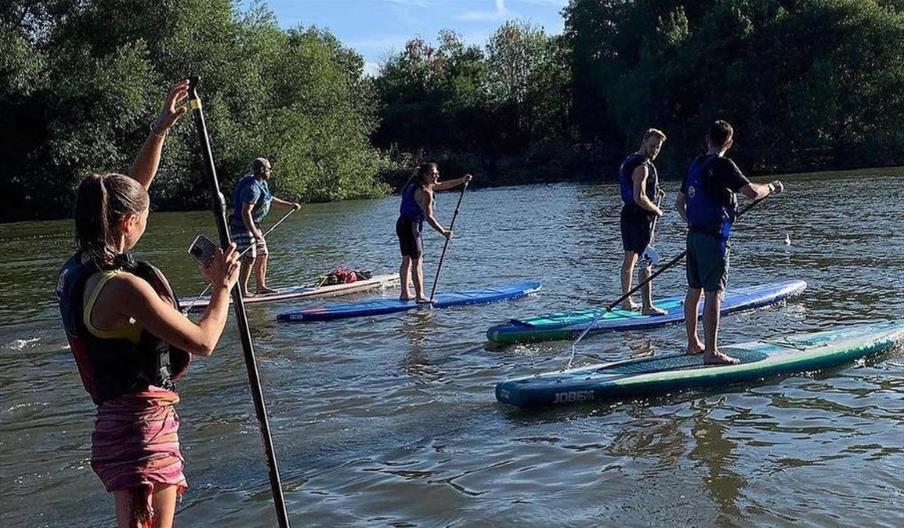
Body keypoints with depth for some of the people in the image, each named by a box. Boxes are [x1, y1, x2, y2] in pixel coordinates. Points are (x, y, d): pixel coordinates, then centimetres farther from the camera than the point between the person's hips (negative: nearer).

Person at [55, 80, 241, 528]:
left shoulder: (79, 270, 5)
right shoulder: (125, 287, -23)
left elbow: (130, 189, 16)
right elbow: (203, 342, -18)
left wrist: (162, 127, 19)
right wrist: (223, 286, -4)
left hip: (115, 422, 10)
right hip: (145, 428, -10)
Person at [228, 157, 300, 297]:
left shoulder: (262, 184, 10)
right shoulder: (252, 188, -23)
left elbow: (270, 199, 29)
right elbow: (246, 213, -28)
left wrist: (290, 204, 32)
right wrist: (254, 233, -30)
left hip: (253, 225, 11)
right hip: (242, 226, -11)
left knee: (262, 254, 12)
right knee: (250, 258, -12)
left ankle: (261, 286, 20)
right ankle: (242, 290, -7)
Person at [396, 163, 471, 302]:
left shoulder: (416, 184, 12)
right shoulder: (425, 192, -17)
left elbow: (442, 185, 22)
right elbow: (429, 217, -22)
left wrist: (462, 180, 18)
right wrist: (443, 231, -21)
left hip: (402, 223, 10)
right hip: (411, 226, -10)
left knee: (406, 260, 15)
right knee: (417, 262, -7)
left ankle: (405, 293, 21)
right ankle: (420, 296, -6)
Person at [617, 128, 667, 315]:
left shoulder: (629, 161, 13)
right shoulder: (642, 166, -19)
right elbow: (639, 198, -26)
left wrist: (654, 192, 15)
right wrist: (656, 210, -11)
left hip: (627, 214, 10)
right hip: (641, 218, -10)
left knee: (630, 258, 16)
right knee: (646, 263, -7)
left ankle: (627, 301, 24)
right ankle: (647, 306, -5)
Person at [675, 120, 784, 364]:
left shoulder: (695, 165, 13)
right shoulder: (722, 165, -11)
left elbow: (679, 202, 20)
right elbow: (751, 192, -19)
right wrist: (771, 187, 0)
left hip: (694, 235, 9)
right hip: (714, 237, -8)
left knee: (694, 290, 15)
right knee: (713, 294, -8)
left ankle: (693, 343, 25)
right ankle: (711, 352, -9)